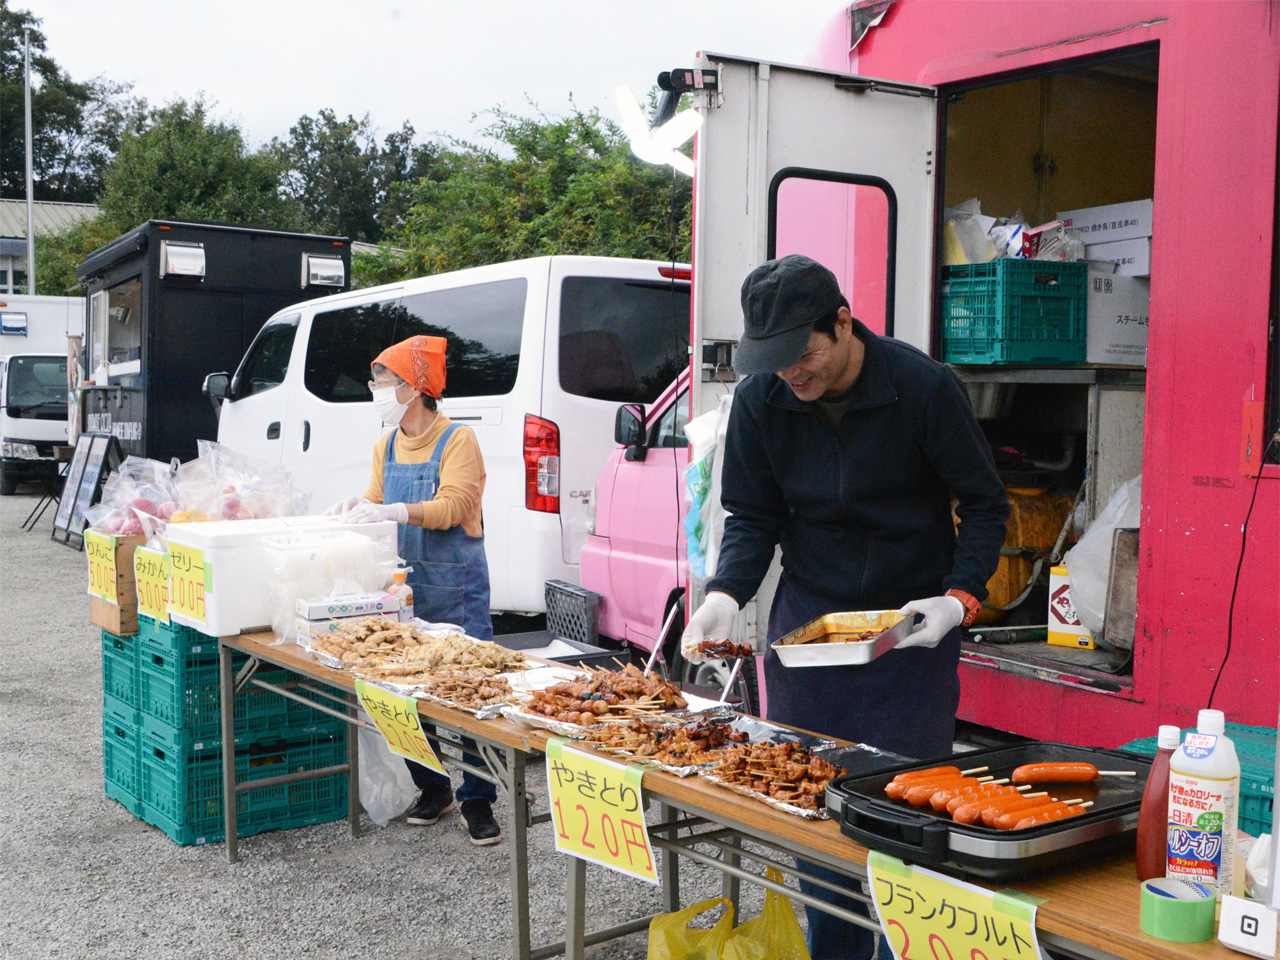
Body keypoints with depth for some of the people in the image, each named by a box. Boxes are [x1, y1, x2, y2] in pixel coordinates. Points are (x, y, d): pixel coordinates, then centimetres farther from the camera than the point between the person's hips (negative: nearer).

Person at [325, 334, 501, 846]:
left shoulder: (457, 440, -7)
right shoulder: (386, 446, 14)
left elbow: (453, 506, -17)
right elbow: (378, 498, 19)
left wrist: (395, 511, -29)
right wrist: (358, 505, -4)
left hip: (456, 588, -6)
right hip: (402, 585, 6)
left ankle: (476, 801, 3)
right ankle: (433, 788, 23)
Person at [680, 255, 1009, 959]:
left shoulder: (924, 386, -15)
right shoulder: (759, 399, -6)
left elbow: (985, 505, -5)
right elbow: (753, 518, 3)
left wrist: (961, 598, -19)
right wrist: (725, 595, -14)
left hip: (911, 623, -3)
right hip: (807, 617, 3)